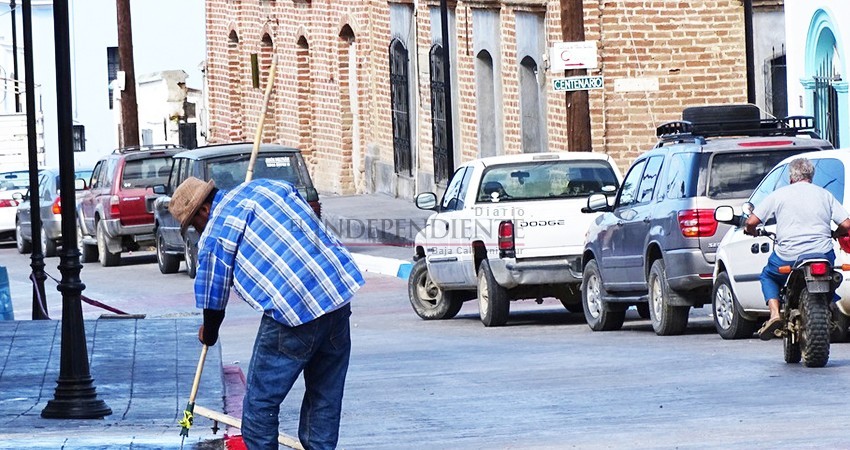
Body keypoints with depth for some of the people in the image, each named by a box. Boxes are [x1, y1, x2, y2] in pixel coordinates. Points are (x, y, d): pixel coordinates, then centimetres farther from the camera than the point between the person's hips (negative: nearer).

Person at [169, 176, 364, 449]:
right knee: (326, 396, 16)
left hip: (293, 312, -7)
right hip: (340, 293, 7)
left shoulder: (214, 235, -1)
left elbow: (213, 301, 6)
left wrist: (208, 335, 26)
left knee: (260, 405, 6)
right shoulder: (267, 186, 16)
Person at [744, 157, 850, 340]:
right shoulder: (825, 195, 9)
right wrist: (832, 235, 24)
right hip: (823, 254, 2)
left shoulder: (779, 195, 3)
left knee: (768, 276, 26)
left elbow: (751, 222, -1)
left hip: (789, 256, -2)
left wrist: (752, 232, 22)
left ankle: (775, 312, 3)